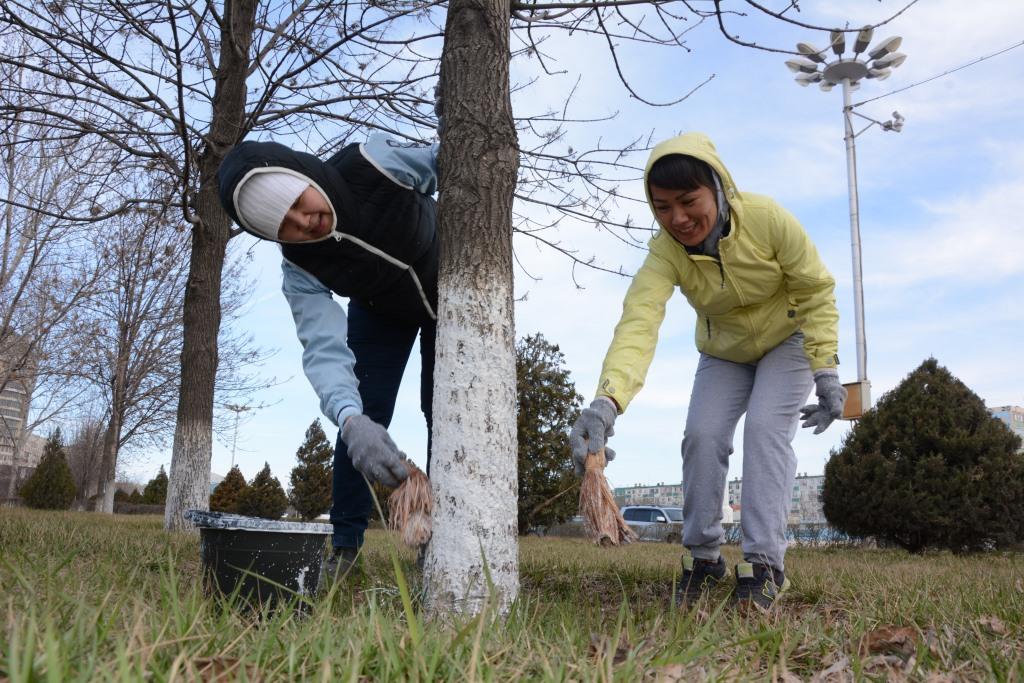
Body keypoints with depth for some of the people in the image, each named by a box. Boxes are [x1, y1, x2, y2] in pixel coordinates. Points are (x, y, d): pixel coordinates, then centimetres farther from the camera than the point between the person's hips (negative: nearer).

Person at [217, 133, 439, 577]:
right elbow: (325, 350, -41)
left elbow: (447, 160, -18)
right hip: (380, 310, 1)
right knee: (361, 415, -10)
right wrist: (351, 420, -59)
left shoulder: (373, 162, -37)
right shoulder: (299, 270, -31)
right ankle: (344, 544, 6)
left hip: (447, 288, -1)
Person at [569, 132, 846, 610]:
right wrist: (606, 401, -62)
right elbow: (638, 322, -46)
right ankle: (702, 554, 5)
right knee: (702, 435, -11)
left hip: (787, 340, -2)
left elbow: (815, 291, -20)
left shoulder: (767, 219, -32)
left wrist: (826, 371, -26)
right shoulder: (664, 252, -29)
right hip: (723, 353, 2)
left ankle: (764, 561, -15)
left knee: (765, 430, -20)